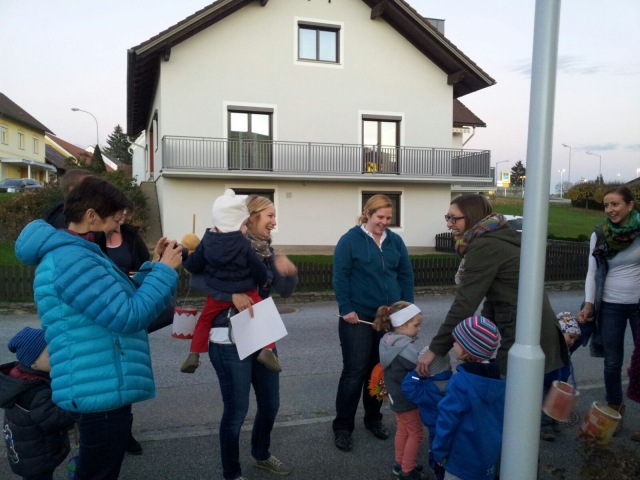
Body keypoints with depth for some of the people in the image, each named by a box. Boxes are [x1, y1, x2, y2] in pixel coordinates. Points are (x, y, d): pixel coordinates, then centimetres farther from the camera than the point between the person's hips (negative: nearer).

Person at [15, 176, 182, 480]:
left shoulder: (74, 254, 14)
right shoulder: (71, 260, -22)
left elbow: (118, 300, 19)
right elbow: (129, 316, -25)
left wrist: (152, 268, 9)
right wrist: (165, 271, -14)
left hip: (104, 389, 11)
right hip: (101, 392, -11)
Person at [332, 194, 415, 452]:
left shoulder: (395, 241, 9)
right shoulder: (350, 240, -6)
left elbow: (406, 275, 11)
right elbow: (340, 277, -8)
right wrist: (346, 309, -14)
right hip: (358, 317, -5)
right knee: (355, 371, -2)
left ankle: (373, 418, 32)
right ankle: (342, 427, 11)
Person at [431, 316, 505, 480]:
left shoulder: (460, 382, -26)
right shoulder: (499, 379, -4)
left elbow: (448, 420, -21)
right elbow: (505, 417, 6)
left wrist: (440, 452, -7)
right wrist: (493, 445, 19)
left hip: (464, 459, -7)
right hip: (492, 456, 7)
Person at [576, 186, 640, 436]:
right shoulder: (599, 235, -1)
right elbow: (592, 272, 2)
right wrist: (588, 304, -7)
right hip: (610, 305, 2)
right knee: (612, 362, 8)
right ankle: (615, 410, 25)